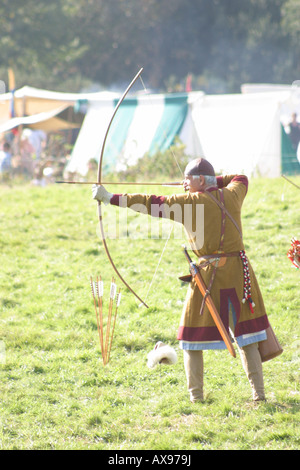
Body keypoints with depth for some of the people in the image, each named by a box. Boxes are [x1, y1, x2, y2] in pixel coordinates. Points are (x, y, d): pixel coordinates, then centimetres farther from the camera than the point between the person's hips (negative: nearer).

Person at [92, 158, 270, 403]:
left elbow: (153, 204, -11)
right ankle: (259, 393, 8)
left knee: (193, 338, 8)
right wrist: (215, 181, 27)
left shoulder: (191, 202, -8)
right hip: (240, 273, 5)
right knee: (247, 338, 11)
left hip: (210, 275, -5)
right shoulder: (231, 196, 6)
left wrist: (111, 198, -8)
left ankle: (196, 396, 8)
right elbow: (240, 179, 30)